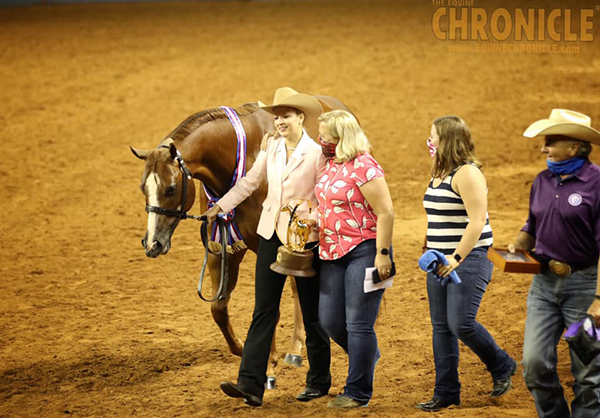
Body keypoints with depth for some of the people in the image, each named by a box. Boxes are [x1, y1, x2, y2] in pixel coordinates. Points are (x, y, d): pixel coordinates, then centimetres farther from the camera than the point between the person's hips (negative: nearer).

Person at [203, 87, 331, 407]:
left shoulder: (317, 153, -10)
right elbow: (250, 181, 14)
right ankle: (251, 384, -5)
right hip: (271, 236, 5)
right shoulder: (272, 147, 5)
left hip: (304, 239, -5)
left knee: (311, 312, 7)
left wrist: (314, 221, -21)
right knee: (263, 310, -1)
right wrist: (221, 206, 11)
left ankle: (319, 381, 21)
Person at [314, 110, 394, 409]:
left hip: (363, 251, -9)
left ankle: (358, 393, 6)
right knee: (330, 320, 9)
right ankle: (367, 356, 36)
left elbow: (386, 213, -17)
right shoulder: (330, 165, 11)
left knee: (358, 323, -3)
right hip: (333, 253, 9)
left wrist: (382, 255, -20)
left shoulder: (364, 168, -15)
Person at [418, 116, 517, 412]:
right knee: (441, 327, 7)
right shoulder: (440, 174, 14)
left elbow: (477, 221, -21)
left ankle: (502, 367, 9)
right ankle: (446, 393, 12)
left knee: (461, 323, -15)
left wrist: (457, 258, -24)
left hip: (469, 259, -9)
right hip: (441, 261, 9)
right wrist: (430, 249, 16)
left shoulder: (467, 174, -14)